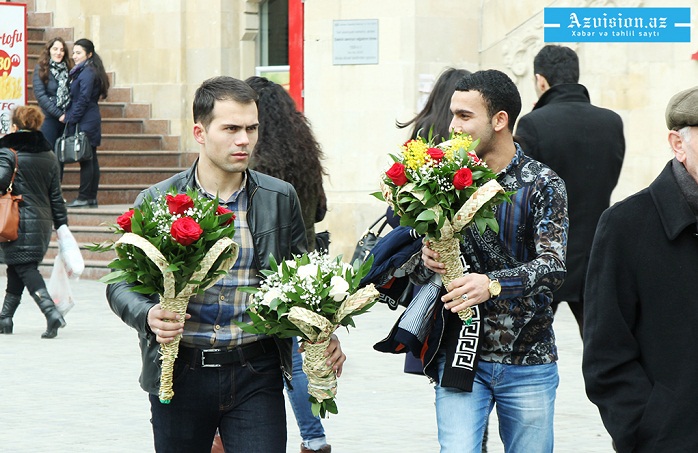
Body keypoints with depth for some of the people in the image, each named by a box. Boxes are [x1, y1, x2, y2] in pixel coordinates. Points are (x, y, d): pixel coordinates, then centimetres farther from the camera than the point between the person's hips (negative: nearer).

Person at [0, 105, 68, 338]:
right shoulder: (49, 156, 10)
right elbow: (56, 195, 11)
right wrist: (62, 226, 13)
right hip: (43, 221, 6)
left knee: (25, 269, -6)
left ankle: (51, 313, -24)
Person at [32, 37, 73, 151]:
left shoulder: (68, 69, 11)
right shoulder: (41, 69, -1)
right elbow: (40, 95, -9)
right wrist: (59, 114, -13)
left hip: (67, 120, 4)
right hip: (49, 119, -4)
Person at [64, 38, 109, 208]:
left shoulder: (87, 73, -13)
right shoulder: (83, 71, 17)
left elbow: (83, 100, -18)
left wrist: (71, 119, -14)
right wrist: (69, 116, 14)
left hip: (85, 122, -10)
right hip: (91, 121, 10)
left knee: (86, 159, -8)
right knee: (91, 159, 10)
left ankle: (84, 198, -7)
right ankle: (92, 198, 13)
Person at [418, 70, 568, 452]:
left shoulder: (542, 184, -4)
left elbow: (552, 266, -17)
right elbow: (416, 269, 9)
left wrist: (493, 284, -34)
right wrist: (426, 262, -16)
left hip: (527, 363, -1)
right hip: (459, 355, 1)